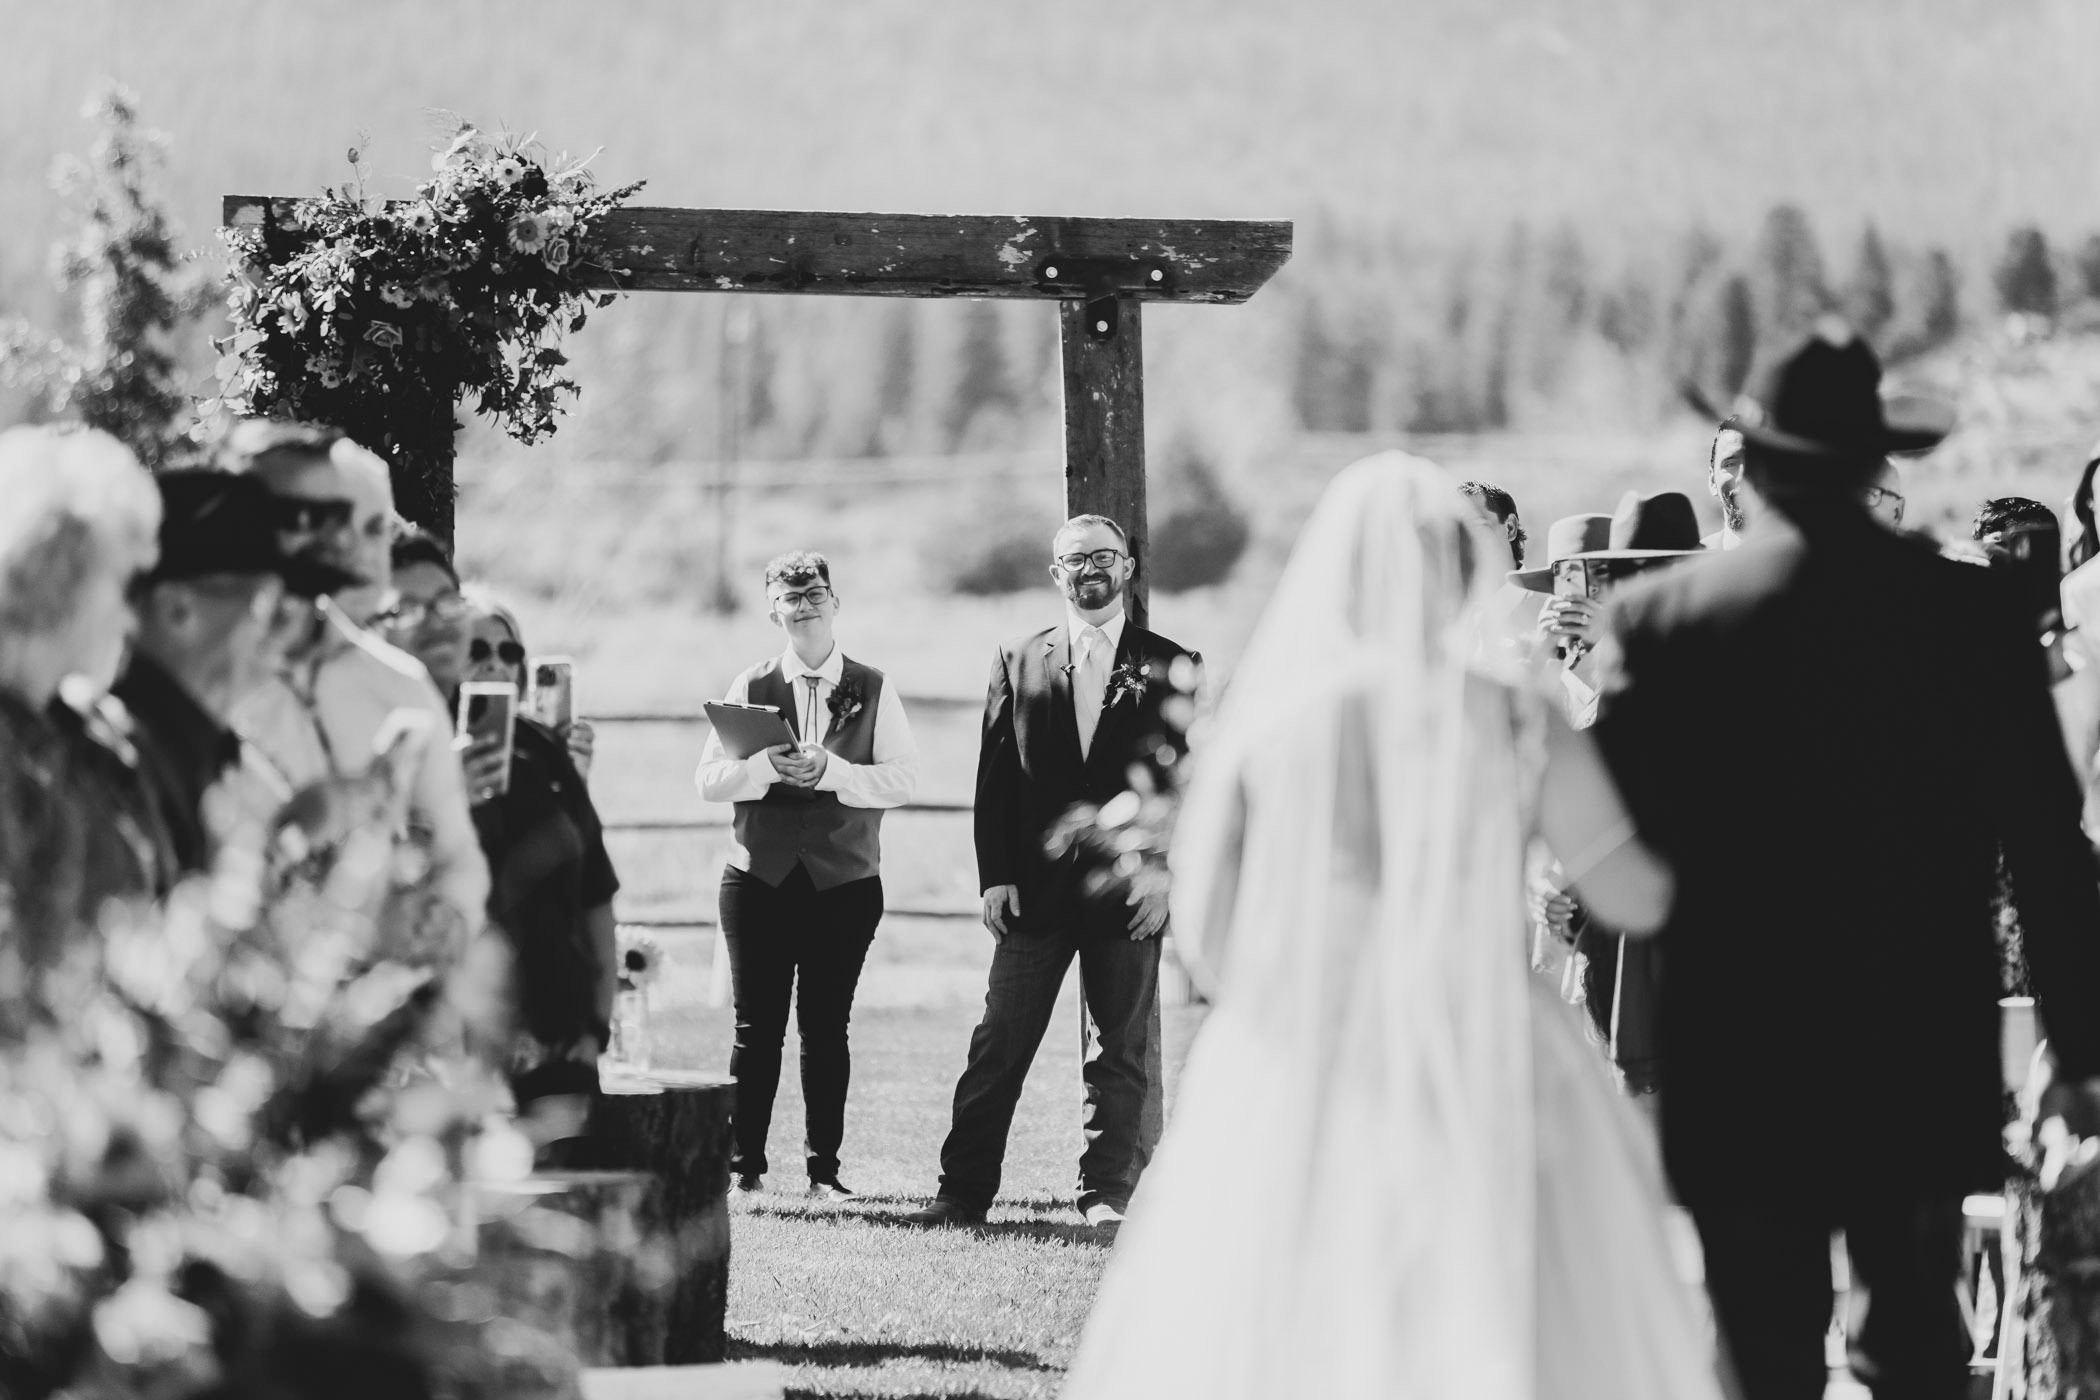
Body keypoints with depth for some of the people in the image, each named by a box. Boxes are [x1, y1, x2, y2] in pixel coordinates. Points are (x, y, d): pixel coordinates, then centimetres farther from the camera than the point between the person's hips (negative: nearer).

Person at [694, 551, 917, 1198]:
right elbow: (709, 780, 2)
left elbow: (902, 780, -3)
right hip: (761, 876, 1)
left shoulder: (874, 689, 5)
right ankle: (744, 1164, 7)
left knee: (827, 1027, 2)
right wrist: (766, 767, -17)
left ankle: (824, 1168, 8)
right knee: (757, 1026, 1)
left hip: (845, 880, 0)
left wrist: (829, 771, -16)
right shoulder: (750, 688, 7)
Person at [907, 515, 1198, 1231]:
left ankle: (1107, 1196, 11)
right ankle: (963, 1192, 6)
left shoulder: (1170, 668, 5)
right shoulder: (1017, 662, 9)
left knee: (1124, 1053, 3)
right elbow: (994, 776, 7)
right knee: (998, 1046, 1)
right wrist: (994, 876, -2)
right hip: (1035, 889, 1)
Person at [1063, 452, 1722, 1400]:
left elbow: (1199, 923, 1)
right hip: (1478, 1066, -1)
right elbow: (1636, 897, -1)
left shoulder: (1269, 712, -2)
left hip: (1289, 1077, 1)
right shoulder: (1514, 716, -4)